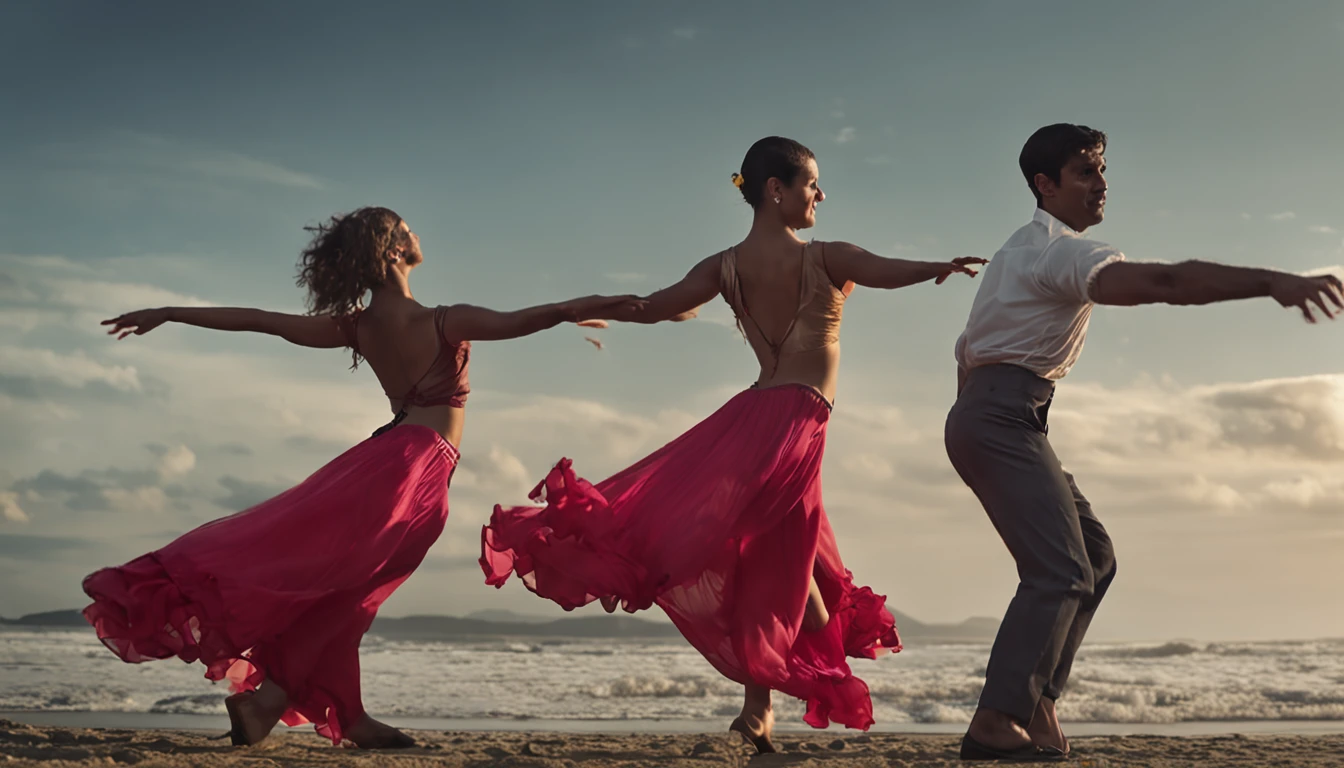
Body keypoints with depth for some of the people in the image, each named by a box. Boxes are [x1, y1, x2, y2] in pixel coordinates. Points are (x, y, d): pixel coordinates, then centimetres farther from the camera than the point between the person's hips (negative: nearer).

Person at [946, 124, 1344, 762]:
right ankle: (996, 723, -21)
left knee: (1093, 557, 10)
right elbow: (1159, 282, -29)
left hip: (982, 415, 11)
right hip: (1004, 418, -11)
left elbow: (968, 350, 28)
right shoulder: (1059, 249, -11)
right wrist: (1271, 282, -38)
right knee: (1060, 573, -18)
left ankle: (1034, 702, 5)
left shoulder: (1023, 250, 24)